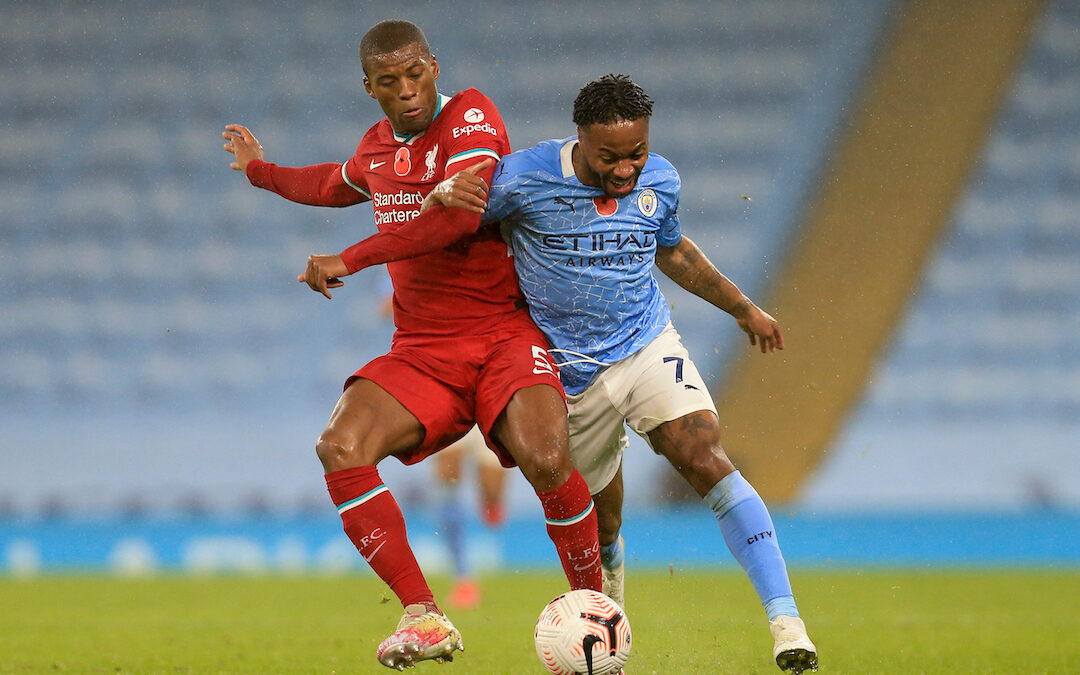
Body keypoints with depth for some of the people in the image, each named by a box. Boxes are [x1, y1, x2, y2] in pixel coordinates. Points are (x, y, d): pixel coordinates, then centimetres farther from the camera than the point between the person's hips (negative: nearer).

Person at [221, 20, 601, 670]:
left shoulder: (470, 115, -8)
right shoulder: (379, 144, 14)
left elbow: (459, 214, -24)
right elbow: (339, 185, 40)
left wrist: (350, 260, -21)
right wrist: (261, 171, 52)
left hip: (505, 334, -6)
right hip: (421, 352, 6)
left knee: (546, 460, -31)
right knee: (340, 447, -22)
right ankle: (425, 618, -19)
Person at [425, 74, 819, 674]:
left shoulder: (660, 181, -4)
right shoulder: (526, 178, -16)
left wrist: (744, 308, 27)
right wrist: (444, 195, -30)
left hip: (649, 348, 1)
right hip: (573, 373, -1)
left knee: (705, 457, -23)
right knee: (601, 518, 9)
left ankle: (786, 622, -30)